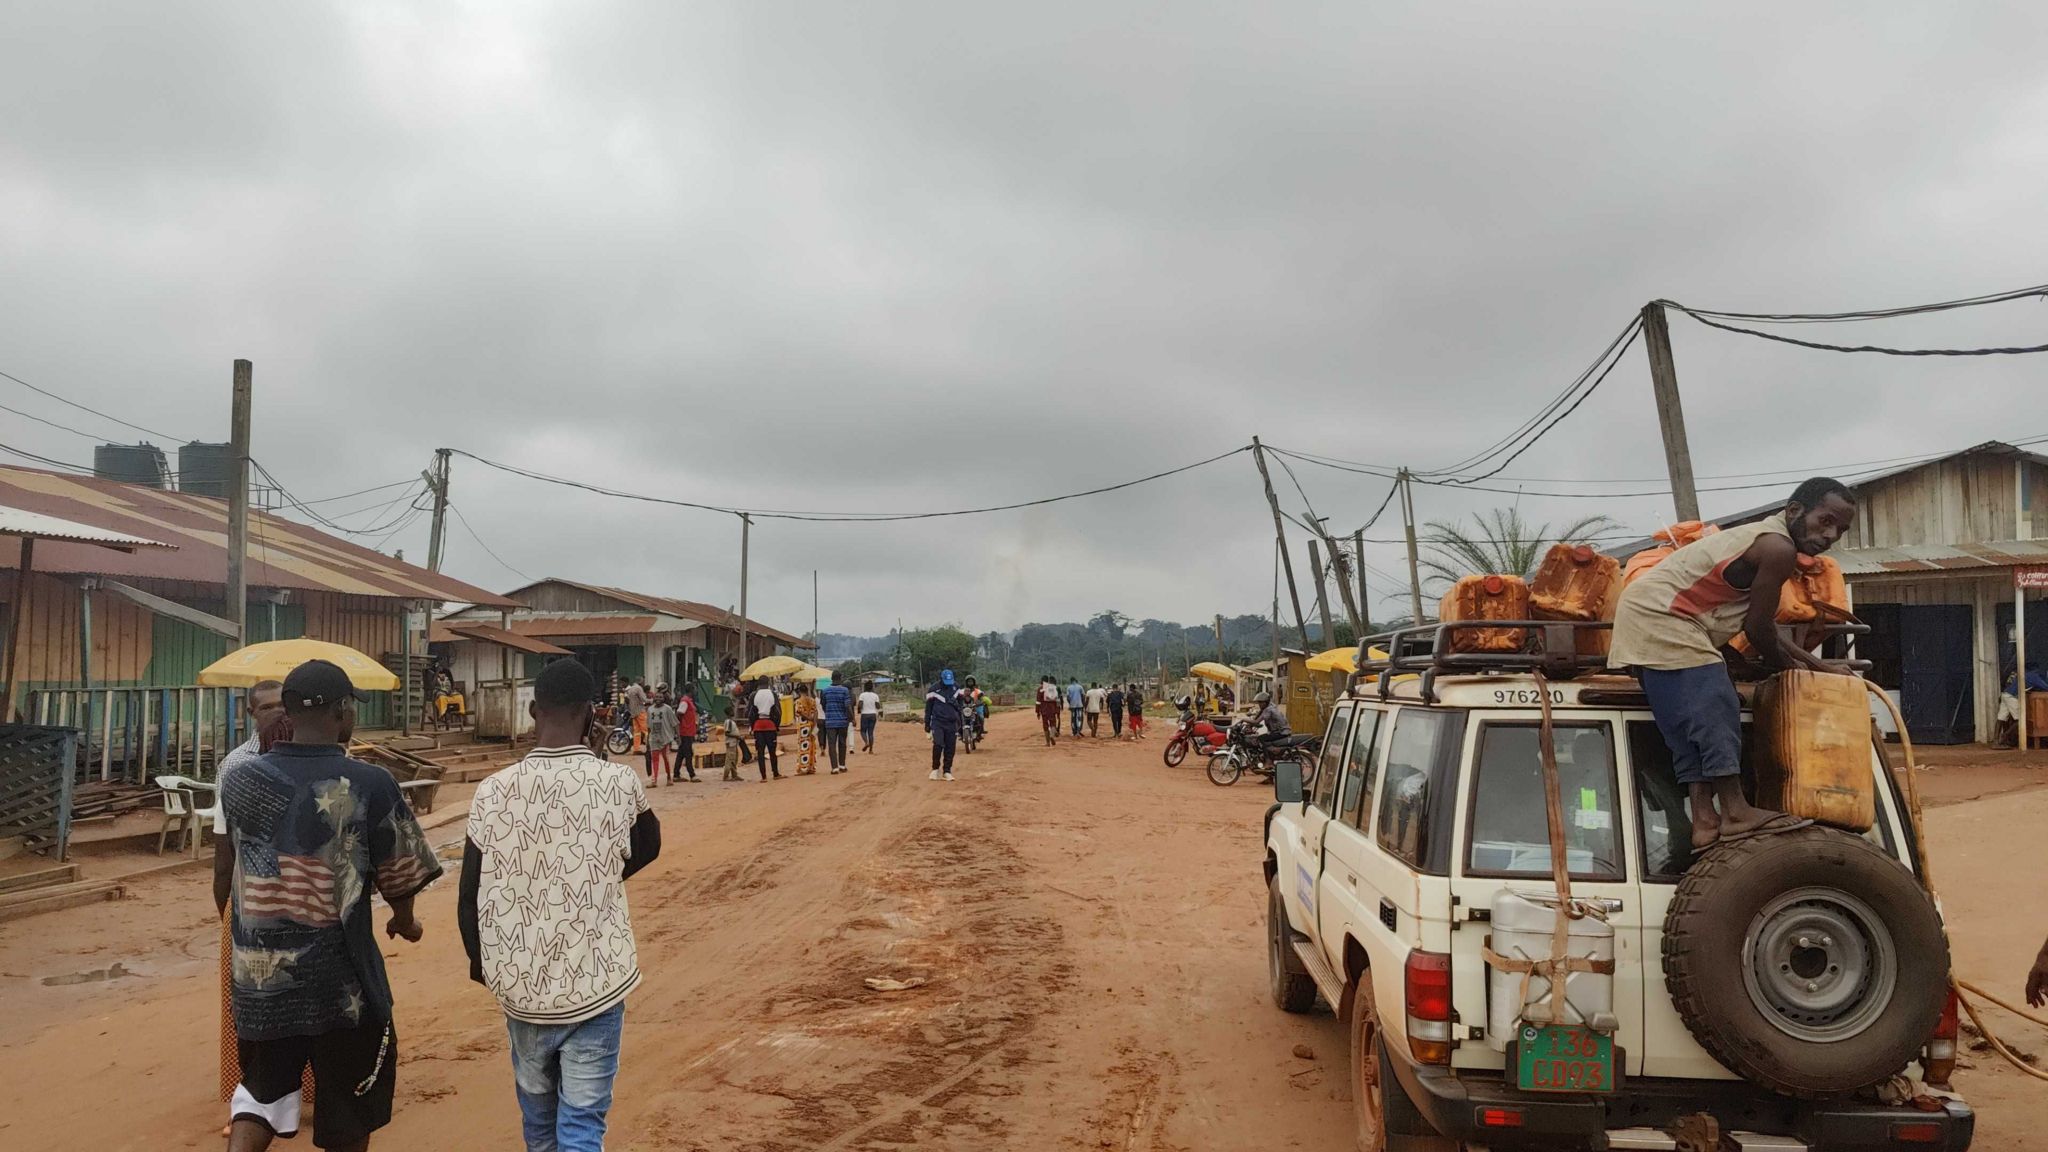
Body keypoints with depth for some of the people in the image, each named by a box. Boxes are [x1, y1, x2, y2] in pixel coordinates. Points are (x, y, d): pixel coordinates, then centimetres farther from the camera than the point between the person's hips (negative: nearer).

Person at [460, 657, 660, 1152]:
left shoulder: (493, 791, -10)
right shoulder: (620, 783, -11)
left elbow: (470, 896, -2)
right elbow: (647, 848, 10)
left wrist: (481, 961, 15)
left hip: (521, 985, 2)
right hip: (597, 985, -2)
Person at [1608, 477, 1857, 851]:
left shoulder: (1764, 538, 18)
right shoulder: (1779, 548, -13)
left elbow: (1756, 621, 25)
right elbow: (1757, 627, -9)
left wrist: (1798, 655, 27)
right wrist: (1785, 665, 10)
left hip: (1646, 615, 11)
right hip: (1661, 619, -11)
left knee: (1691, 722, 5)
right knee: (1713, 710, -15)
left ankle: (1704, 820, 2)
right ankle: (1735, 812, -15)